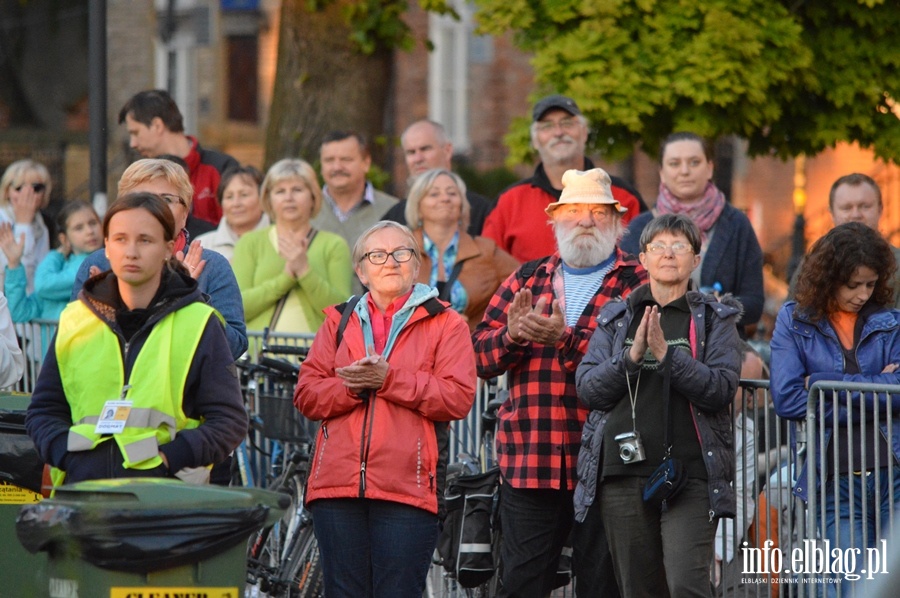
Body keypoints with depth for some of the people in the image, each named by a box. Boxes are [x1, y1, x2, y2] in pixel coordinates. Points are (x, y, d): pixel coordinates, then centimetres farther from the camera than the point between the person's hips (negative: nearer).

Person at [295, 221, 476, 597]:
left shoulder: (444, 324, 9)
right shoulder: (338, 322, 19)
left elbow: (458, 397, -5)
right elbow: (306, 395, 9)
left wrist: (388, 379, -11)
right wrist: (352, 386, -10)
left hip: (407, 490, -3)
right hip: (337, 483, 3)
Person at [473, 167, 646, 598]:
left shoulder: (637, 283, 2)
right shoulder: (526, 280, 15)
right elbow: (480, 353, 9)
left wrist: (566, 339, -24)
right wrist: (512, 335, -12)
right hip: (528, 461, 3)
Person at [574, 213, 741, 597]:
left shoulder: (714, 319, 7)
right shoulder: (616, 318, 14)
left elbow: (721, 389, -7)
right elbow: (588, 389, 4)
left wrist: (666, 353, -16)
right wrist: (631, 356, -12)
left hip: (689, 473, -3)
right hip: (623, 470, 3)